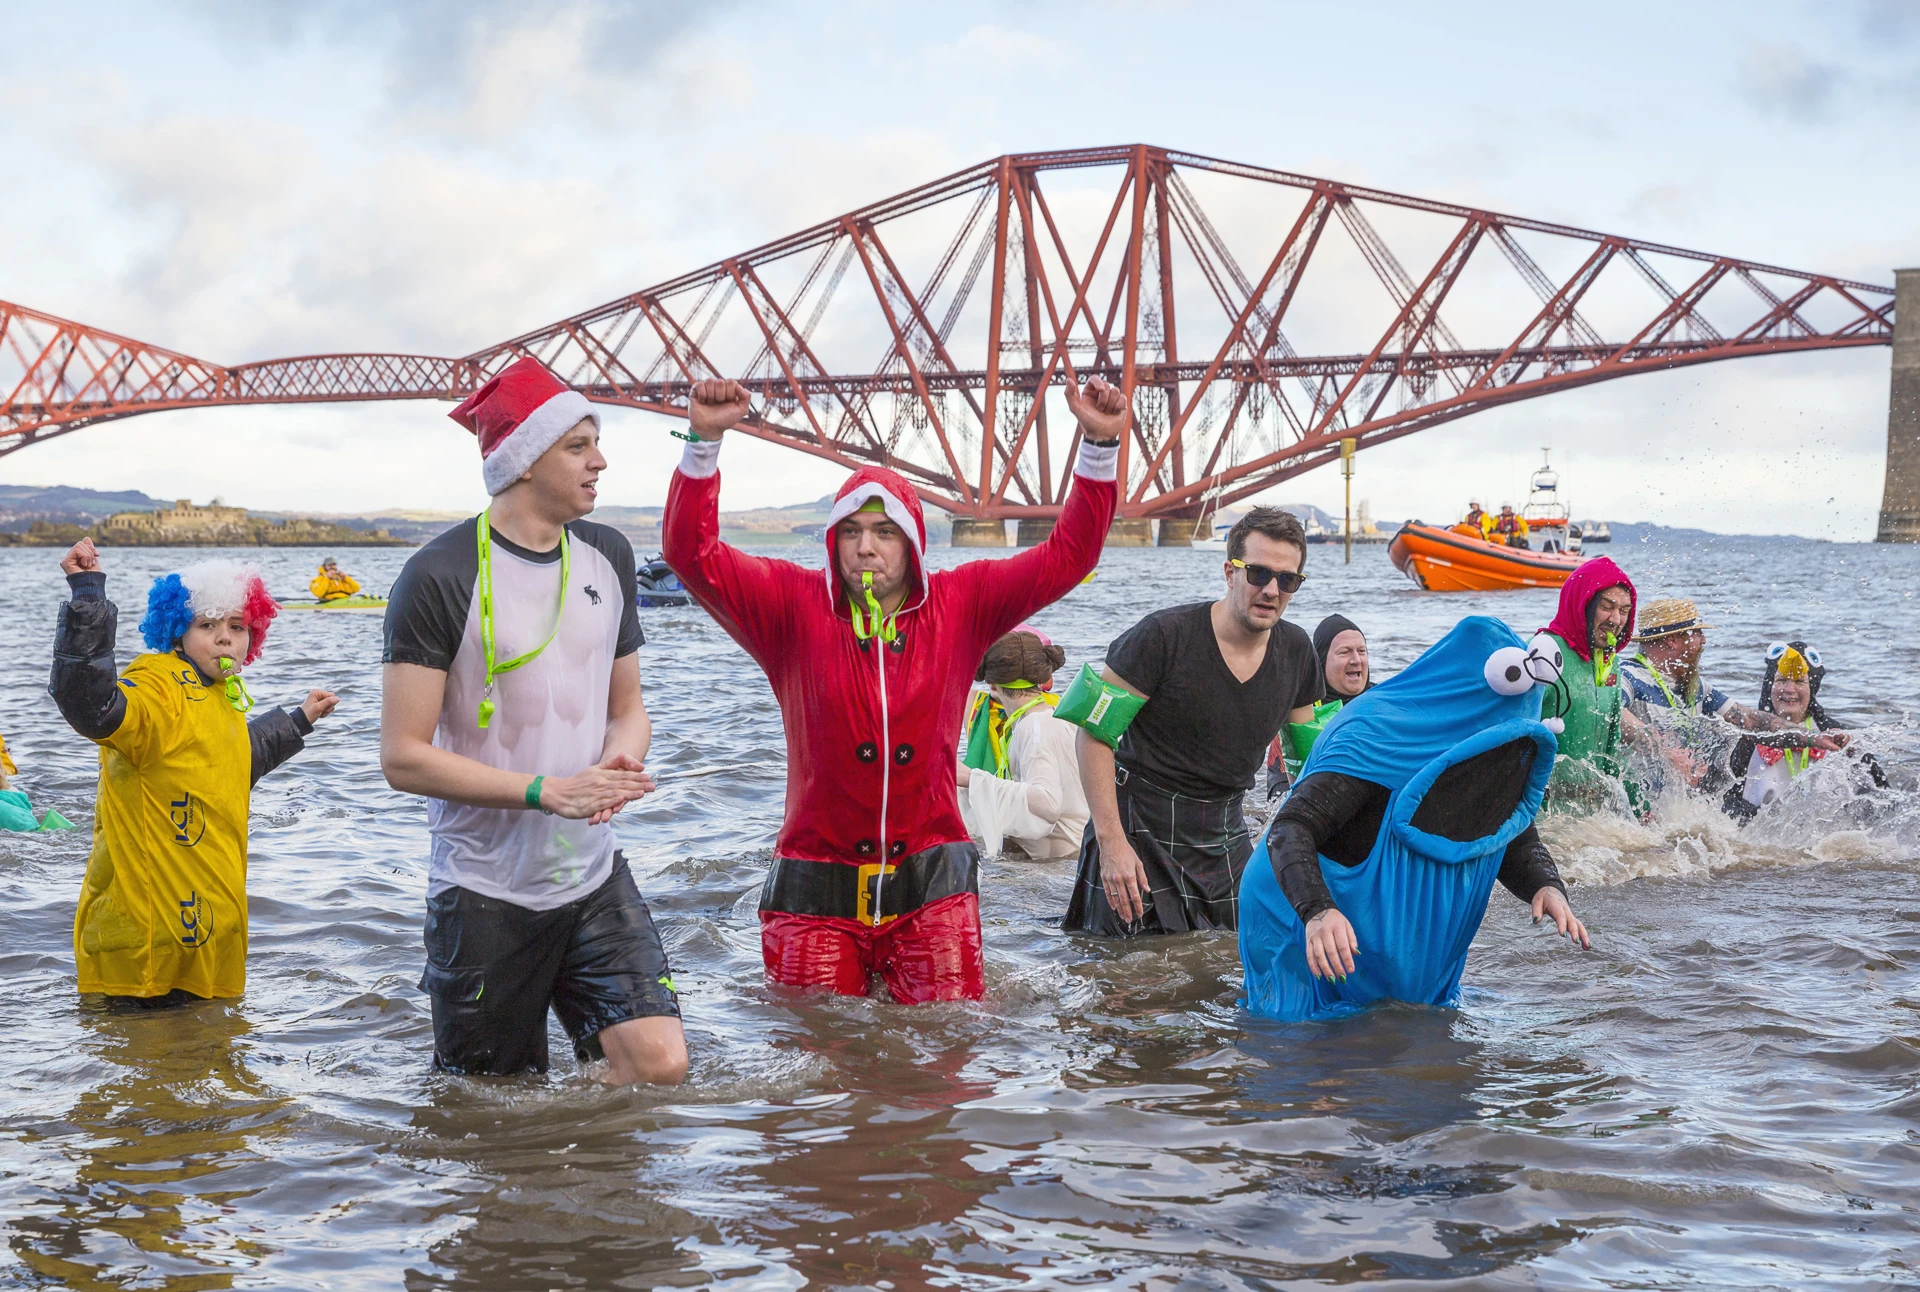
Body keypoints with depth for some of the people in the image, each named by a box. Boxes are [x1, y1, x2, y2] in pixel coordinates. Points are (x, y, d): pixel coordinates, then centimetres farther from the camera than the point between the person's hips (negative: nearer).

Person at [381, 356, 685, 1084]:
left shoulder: (608, 556, 7)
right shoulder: (440, 576, -13)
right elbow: (403, 757, -15)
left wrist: (620, 762, -9)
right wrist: (549, 792, -21)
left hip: (596, 879, 5)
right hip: (484, 893, -5)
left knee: (660, 1064, -10)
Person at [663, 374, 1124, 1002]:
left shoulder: (959, 605, 3)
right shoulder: (795, 607, -2)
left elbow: (1066, 556, 2)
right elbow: (694, 554, -10)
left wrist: (1100, 446, -7)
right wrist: (704, 442, -22)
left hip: (930, 880, 1)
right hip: (819, 878, -1)